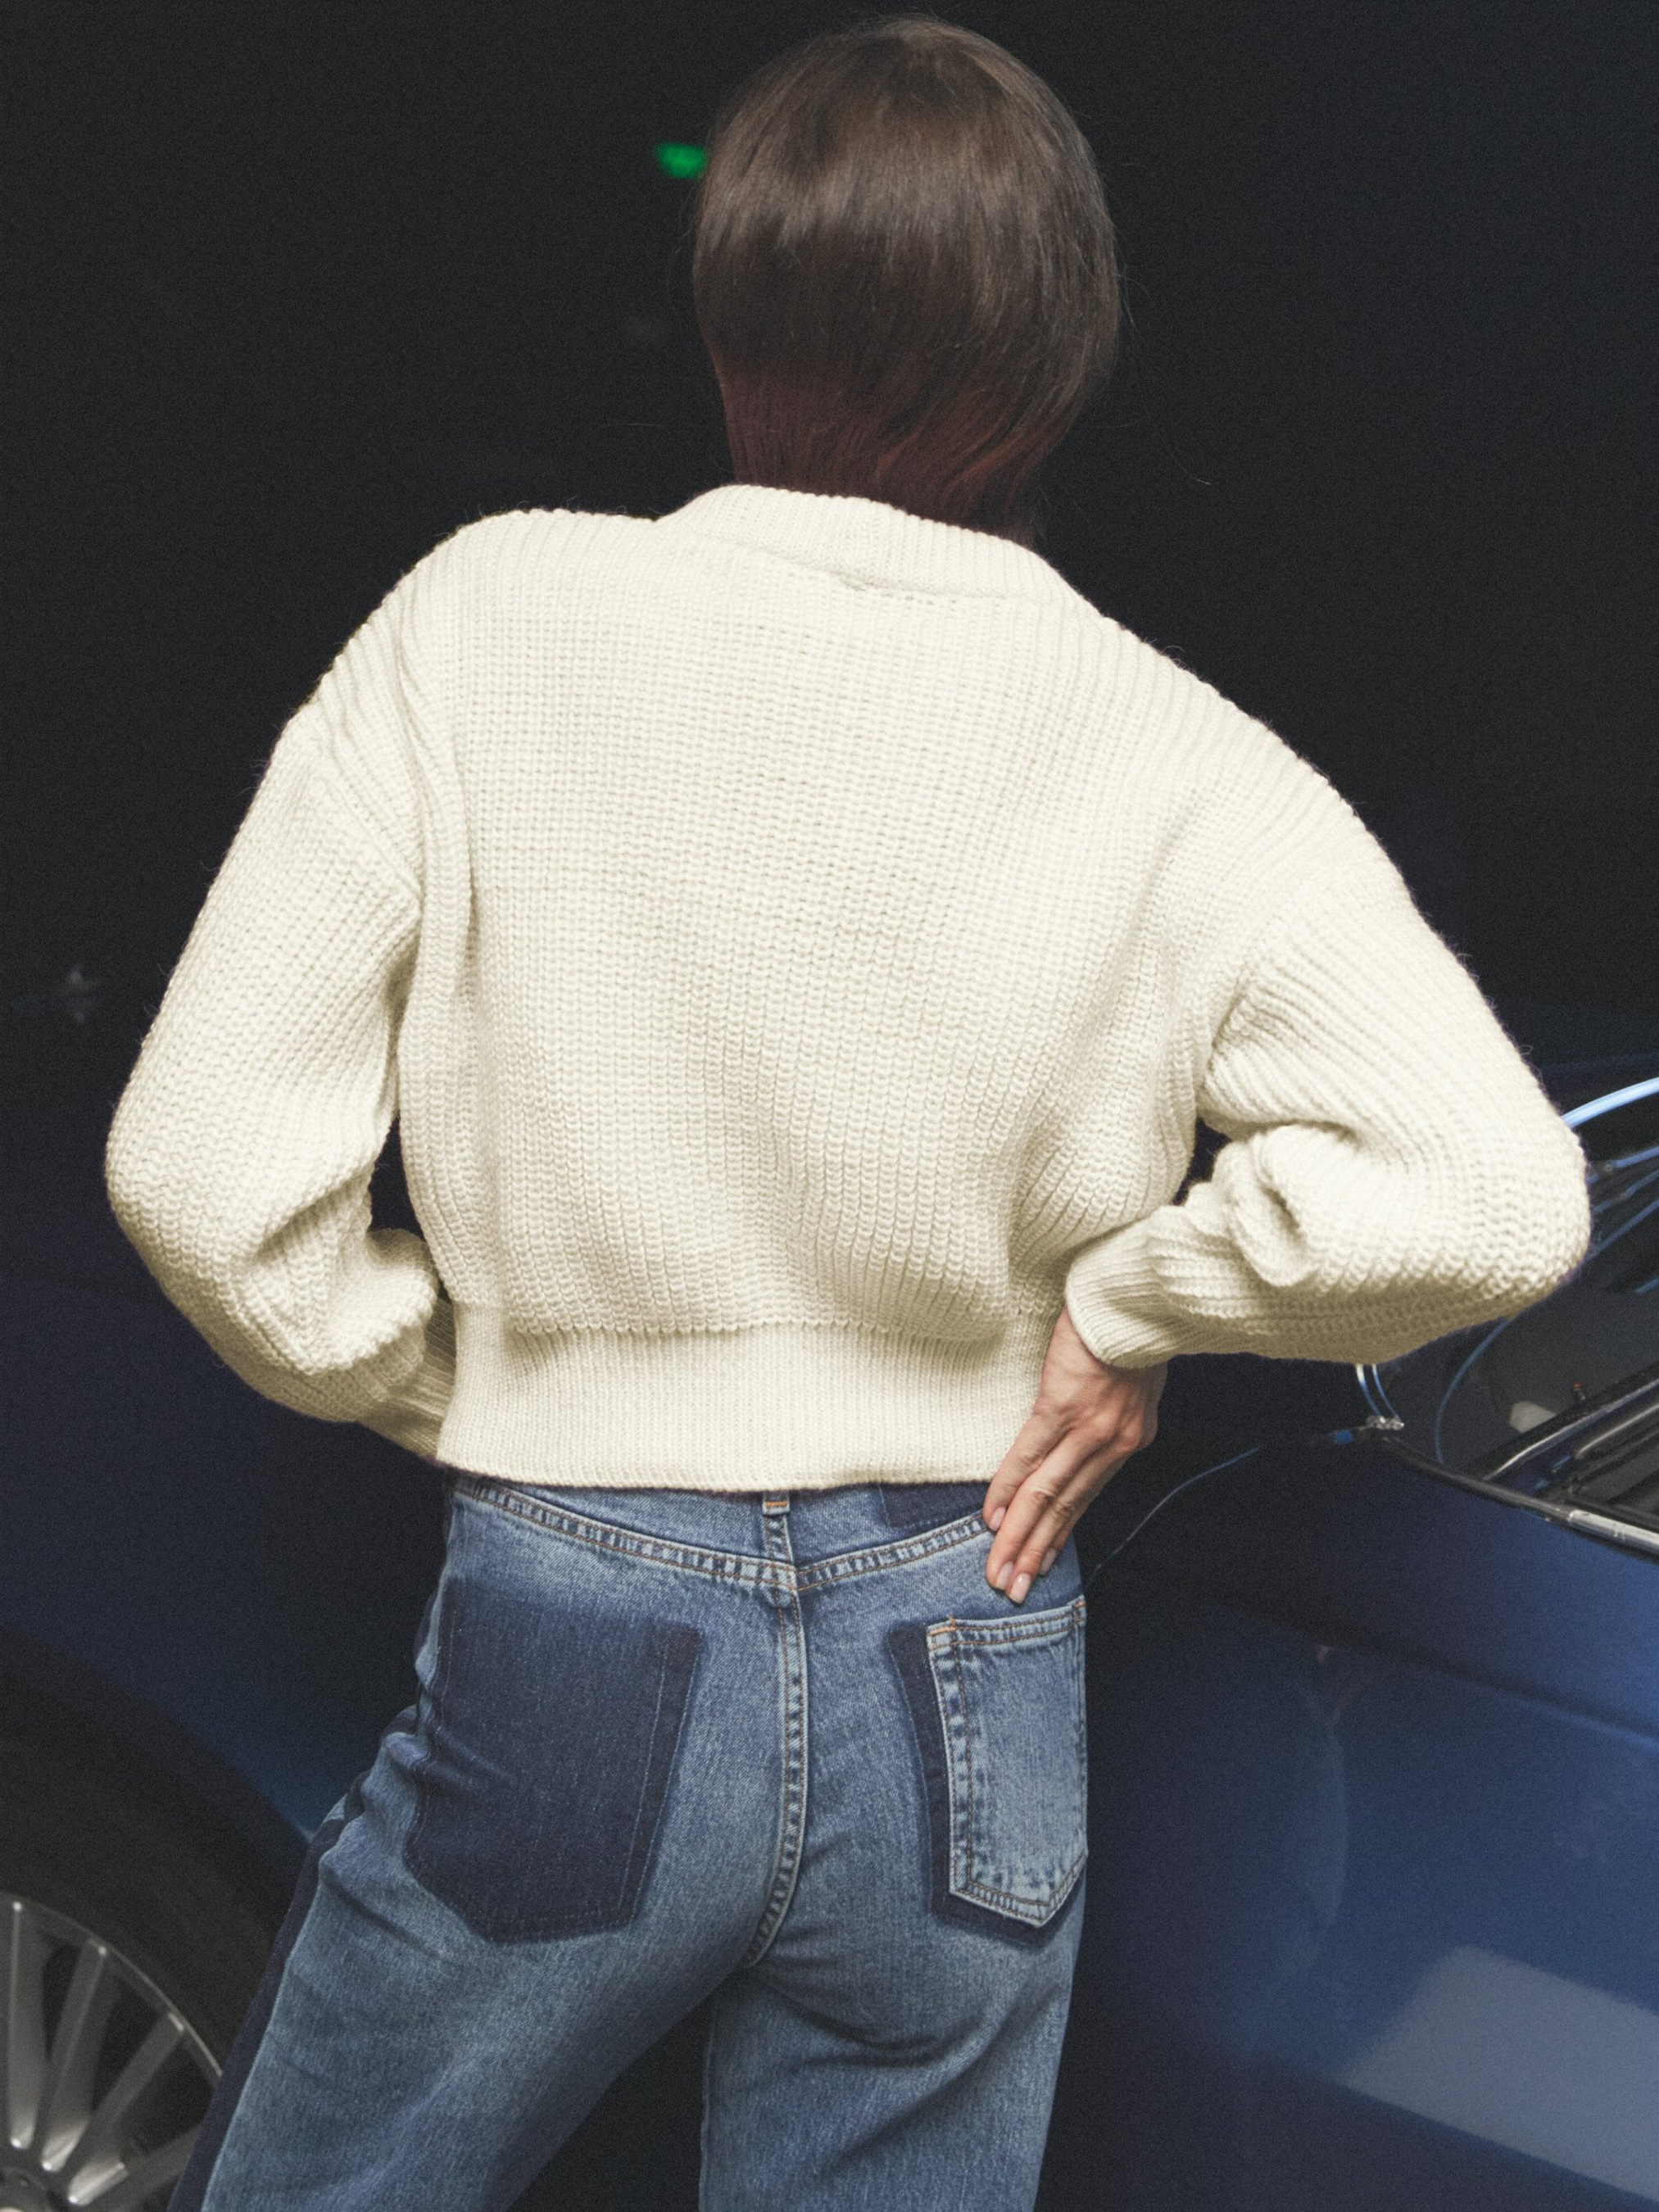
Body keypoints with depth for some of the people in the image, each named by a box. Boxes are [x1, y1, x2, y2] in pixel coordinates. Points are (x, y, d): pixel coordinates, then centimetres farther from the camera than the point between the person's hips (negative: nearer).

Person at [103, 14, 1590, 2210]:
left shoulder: (489, 619, -9)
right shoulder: (1171, 766, -7)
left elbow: (204, 1168, -11)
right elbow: (1493, 1189, -16)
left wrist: (457, 1391, 5)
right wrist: (1133, 1297, -2)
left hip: (569, 1642, -1)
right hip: (966, 1704, 2)